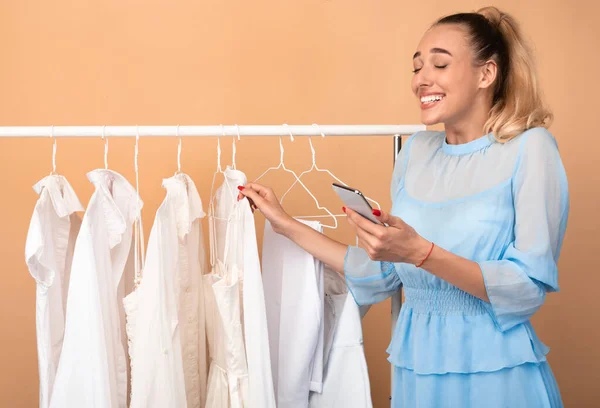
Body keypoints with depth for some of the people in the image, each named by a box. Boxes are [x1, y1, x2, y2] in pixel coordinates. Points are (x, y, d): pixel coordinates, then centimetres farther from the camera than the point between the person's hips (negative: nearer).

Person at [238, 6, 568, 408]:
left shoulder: (529, 148, -10)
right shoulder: (416, 151, 5)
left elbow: (529, 288, -16)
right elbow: (382, 276, 7)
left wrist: (421, 253, -27)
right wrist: (286, 224, 7)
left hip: (495, 372, -5)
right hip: (416, 365, 5)